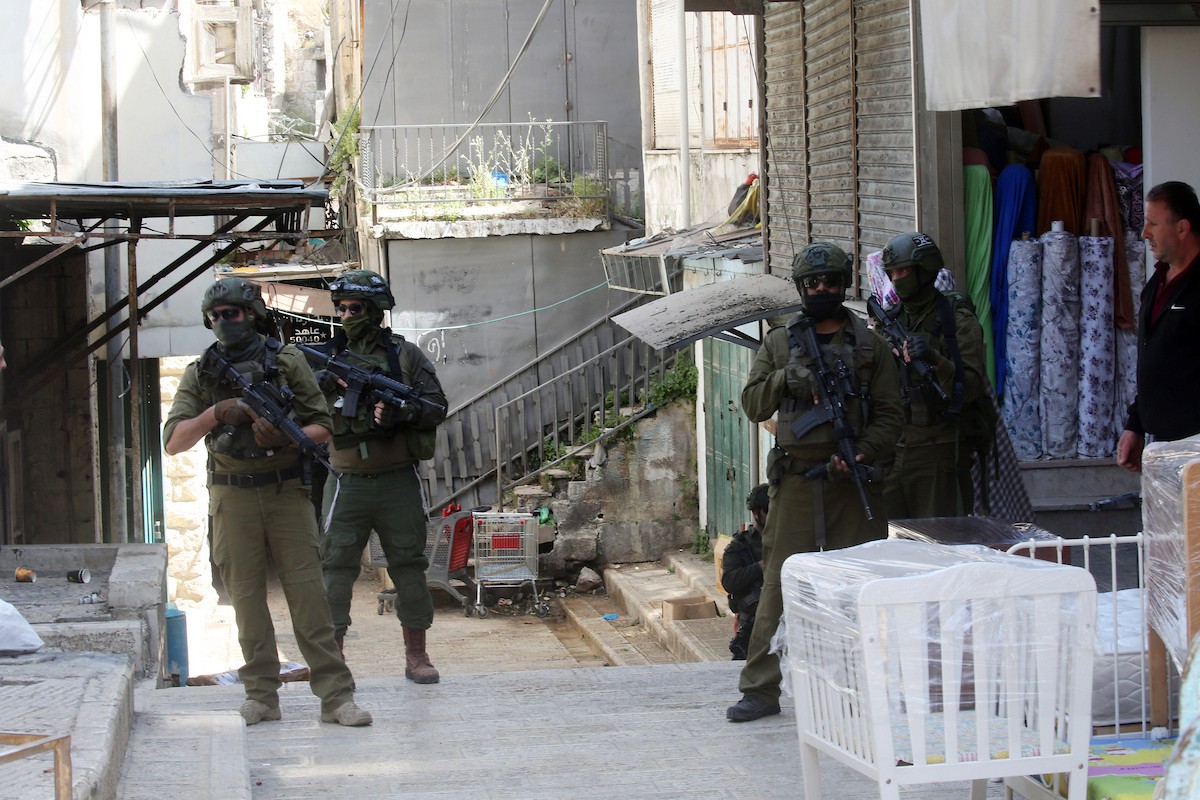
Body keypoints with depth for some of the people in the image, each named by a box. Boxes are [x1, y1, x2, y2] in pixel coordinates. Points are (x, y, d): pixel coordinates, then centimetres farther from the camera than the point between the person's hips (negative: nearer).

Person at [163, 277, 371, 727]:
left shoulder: (287, 361, 3)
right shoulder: (200, 374, 7)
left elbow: (322, 426, 4)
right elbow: (174, 442, 0)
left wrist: (284, 437, -15)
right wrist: (215, 413, -15)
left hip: (287, 492, -2)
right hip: (233, 499, 2)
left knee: (308, 592, -5)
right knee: (247, 597, 3)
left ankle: (335, 696, -6)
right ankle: (261, 696, 11)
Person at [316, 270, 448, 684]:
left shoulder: (405, 355, 3)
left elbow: (437, 406, -1)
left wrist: (399, 412, -19)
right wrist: (319, 388, -15)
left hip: (398, 479, -1)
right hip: (348, 482, 1)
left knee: (408, 563, 6)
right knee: (336, 566, -3)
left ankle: (416, 655, 16)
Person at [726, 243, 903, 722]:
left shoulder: (870, 346, 9)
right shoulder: (779, 343, 13)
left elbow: (890, 415, 4)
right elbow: (753, 404, 8)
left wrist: (862, 454, -13)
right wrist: (783, 380, -10)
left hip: (853, 480, 0)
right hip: (795, 480, 0)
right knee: (780, 580, -3)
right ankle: (761, 689, 0)